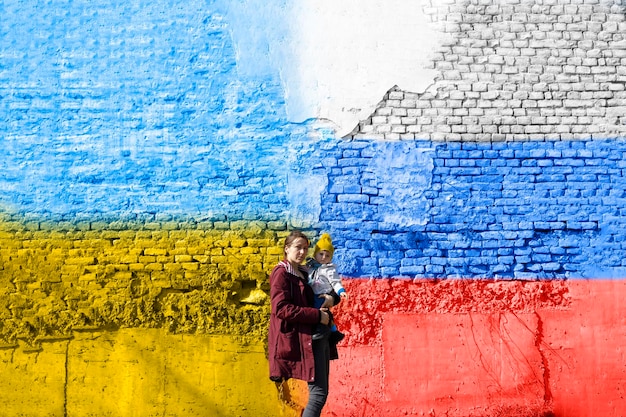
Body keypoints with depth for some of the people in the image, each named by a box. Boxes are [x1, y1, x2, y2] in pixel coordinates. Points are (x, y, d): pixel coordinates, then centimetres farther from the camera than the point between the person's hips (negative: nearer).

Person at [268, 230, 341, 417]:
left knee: (320, 391, 10)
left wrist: (332, 298, -1)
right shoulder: (281, 273, -7)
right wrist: (317, 315, -20)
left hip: (317, 337, 9)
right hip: (301, 338, -9)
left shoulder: (304, 273, 17)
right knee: (319, 392, -12)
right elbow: (281, 309, -20)